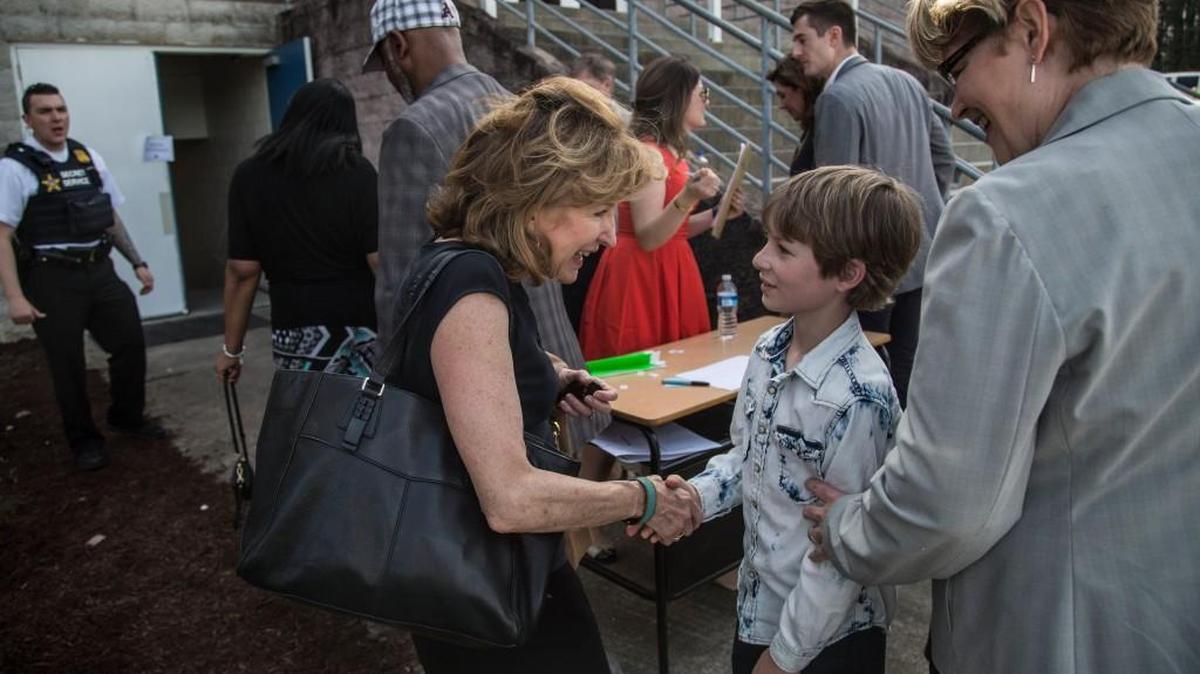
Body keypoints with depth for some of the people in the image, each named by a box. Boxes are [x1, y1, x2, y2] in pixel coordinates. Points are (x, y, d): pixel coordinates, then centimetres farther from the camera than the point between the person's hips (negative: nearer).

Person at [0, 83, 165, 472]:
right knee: (68, 363, 6)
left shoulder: (90, 158, 9)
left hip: (100, 270, 5)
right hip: (52, 278, -5)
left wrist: (137, 263, 14)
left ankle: (127, 416, 33)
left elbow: (111, 218, 17)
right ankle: (84, 440, 24)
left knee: (131, 342, 10)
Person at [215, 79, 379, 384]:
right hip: (362, 324, -1)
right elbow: (381, 259, -9)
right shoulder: (357, 171, -2)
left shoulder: (250, 175, 4)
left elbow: (242, 271, 2)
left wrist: (232, 348, 10)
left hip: (296, 330, 1)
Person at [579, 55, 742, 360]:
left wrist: (716, 214, 6)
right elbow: (648, 238, -20)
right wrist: (688, 197, -32)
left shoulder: (669, 152, 15)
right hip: (642, 279, -9)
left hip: (667, 274, 9)